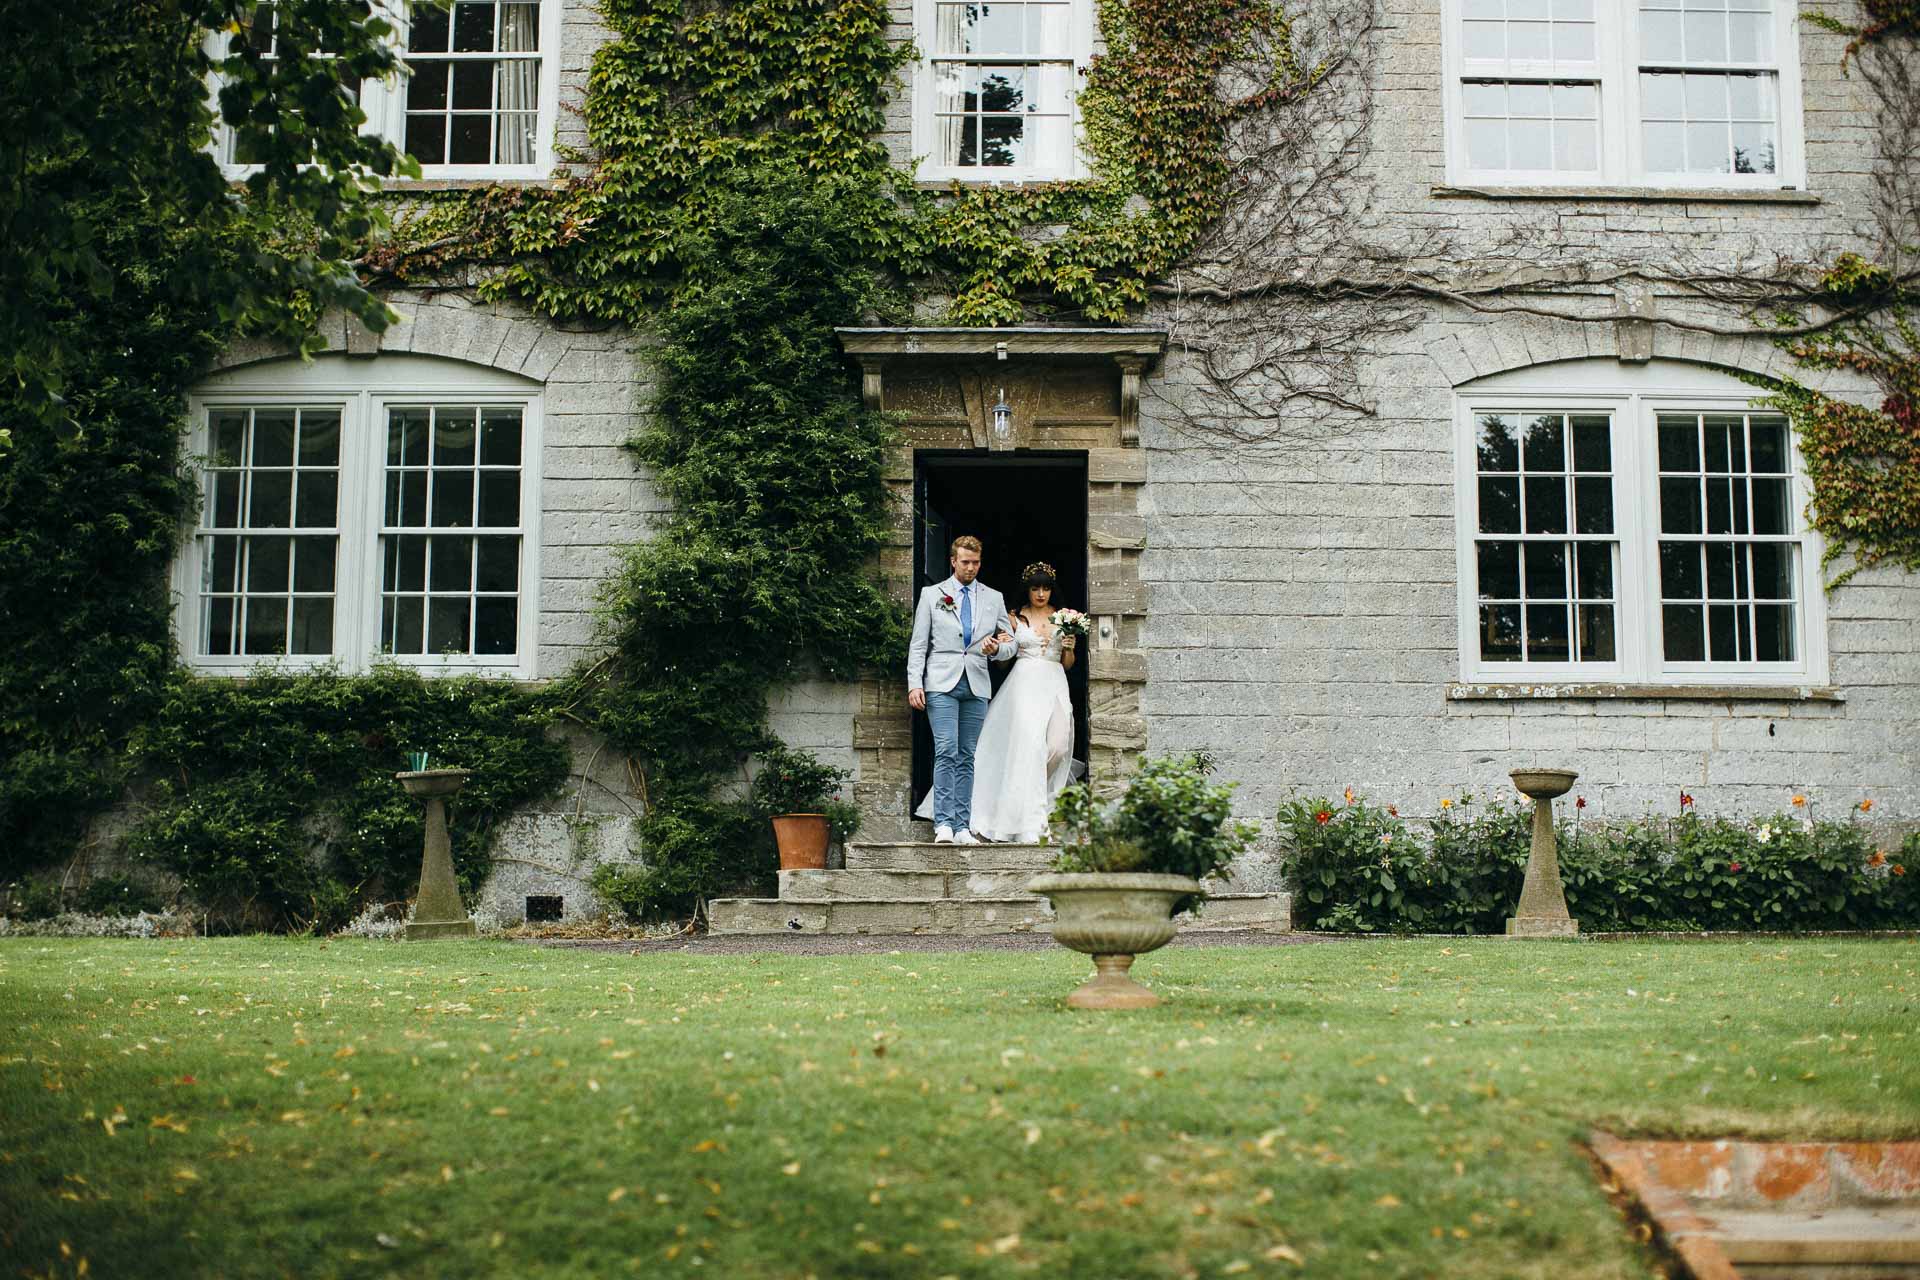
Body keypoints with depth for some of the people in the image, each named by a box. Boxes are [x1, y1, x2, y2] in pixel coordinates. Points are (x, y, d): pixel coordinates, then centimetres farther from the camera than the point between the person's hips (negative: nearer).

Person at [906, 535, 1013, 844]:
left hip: (977, 686, 3)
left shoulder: (994, 598, 14)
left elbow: (1010, 644, 17)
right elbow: (918, 645, 5)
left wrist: (996, 649, -7)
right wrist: (914, 684, -6)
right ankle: (943, 824, -15)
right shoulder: (932, 595, 8)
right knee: (946, 752, -14)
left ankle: (962, 827, 3)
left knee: (967, 758, 2)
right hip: (941, 683, -3)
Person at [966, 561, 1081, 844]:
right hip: (1025, 684, -3)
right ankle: (1032, 824, -19)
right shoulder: (1015, 618, 8)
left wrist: (1069, 648, -4)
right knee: (1030, 745, -16)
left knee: (1058, 745, -10)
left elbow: (1067, 664, 15)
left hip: (1054, 685, 3)